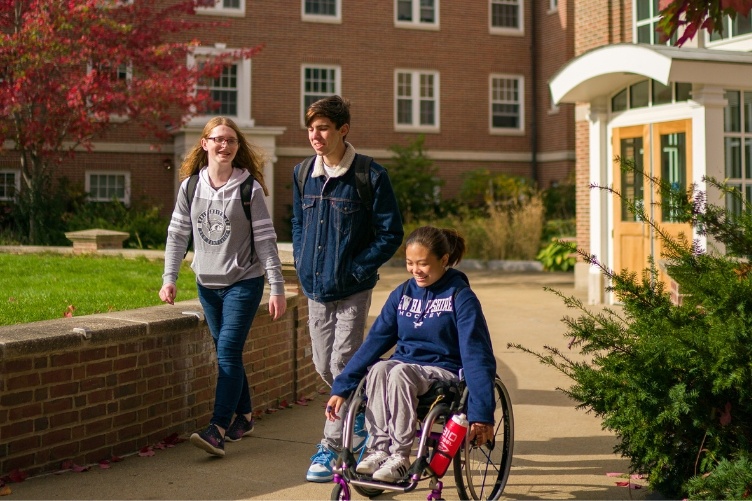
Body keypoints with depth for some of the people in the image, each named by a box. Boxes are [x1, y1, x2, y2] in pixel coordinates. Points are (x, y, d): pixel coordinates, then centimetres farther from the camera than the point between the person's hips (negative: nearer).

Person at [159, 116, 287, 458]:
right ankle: (244, 416, 27)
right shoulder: (190, 186, 1)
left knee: (228, 352, -13)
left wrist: (277, 288, -11)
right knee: (227, 354, 12)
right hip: (207, 283, 5)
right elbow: (177, 234, 6)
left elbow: (266, 240, -9)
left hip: (244, 282, -4)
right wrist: (169, 279, -3)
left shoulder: (249, 189, -9)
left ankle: (218, 430, -16)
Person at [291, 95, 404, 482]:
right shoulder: (303, 174, 5)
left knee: (343, 367, -5)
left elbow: (391, 233, -8)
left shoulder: (370, 175, -11)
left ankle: (330, 447, 3)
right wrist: (302, 263, 8)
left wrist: (356, 269, -13)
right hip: (315, 289, 6)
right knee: (323, 367, 13)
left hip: (351, 290, -6)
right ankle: (363, 413, 38)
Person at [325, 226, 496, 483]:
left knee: (399, 373, -35)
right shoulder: (402, 294, 8)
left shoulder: (460, 297, -7)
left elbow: (476, 355, -12)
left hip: (443, 371, -4)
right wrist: (340, 388, 1)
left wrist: (481, 414, -21)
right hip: (405, 364, 5)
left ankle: (400, 456, -28)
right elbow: (375, 341, 8)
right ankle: (379, 449, -27)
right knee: (379, 369, -30)